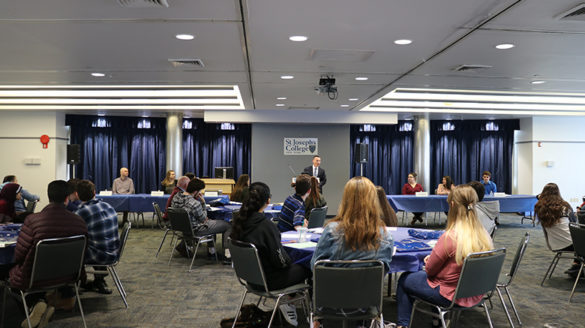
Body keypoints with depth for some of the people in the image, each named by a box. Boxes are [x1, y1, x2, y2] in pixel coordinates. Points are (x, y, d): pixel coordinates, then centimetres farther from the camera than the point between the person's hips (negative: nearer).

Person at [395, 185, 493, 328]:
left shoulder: (450, 237, -29)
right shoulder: (484, 235, -9)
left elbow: (430, 270, -14)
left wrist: (428, 260, 7)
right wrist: (433, 259, 12)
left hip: (450, 296, -7)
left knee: (403, 280, 16)